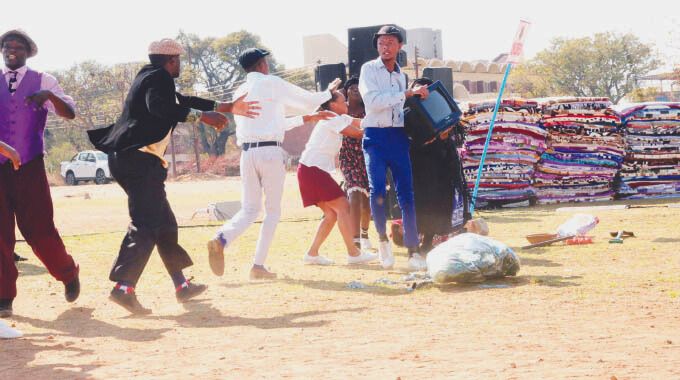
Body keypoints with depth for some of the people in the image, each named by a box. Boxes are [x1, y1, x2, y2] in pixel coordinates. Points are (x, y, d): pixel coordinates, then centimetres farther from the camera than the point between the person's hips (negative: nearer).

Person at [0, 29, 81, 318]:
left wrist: (49, 96, -23)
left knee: (39, 230, -3)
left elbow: (69, 113, -5)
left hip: (29, 166, -2)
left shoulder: (42, 81, 6)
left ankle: (68, 274, 22)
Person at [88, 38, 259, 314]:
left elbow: (180, 101, 35)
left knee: (164, 222, 16)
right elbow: (159, 106, -27)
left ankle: (181, 285, 22)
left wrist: (228, 107, 38)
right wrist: (201, 116, -29)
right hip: (140, 159, -11)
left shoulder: (150, 78, 25)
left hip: (126, 158, 11)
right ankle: (124, 287, -27)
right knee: (146, 224, -17)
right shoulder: (159, 78, -6)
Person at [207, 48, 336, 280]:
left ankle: (221, 239, -20)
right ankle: (259, 265, 0)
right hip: (270, 152, -5)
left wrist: (307, 119, 30)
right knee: (273, 210, 7)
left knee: (249, 209, 9)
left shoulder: (240, 92, 18)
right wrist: (330, 92, 29)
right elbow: (310, 100, 7)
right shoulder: (272, 84, 0)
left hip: (247, 153, 5)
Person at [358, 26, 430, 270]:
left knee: (406, 194, 0)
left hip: (398, 137, 4)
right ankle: (383, 239, 5)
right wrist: (407, 93, -17)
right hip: (376, 137, -4)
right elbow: (373, 101, -16)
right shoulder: (369, 69, -1)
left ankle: (413, 252, 1)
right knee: (378, 189, -17)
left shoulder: (400, 75, 16)